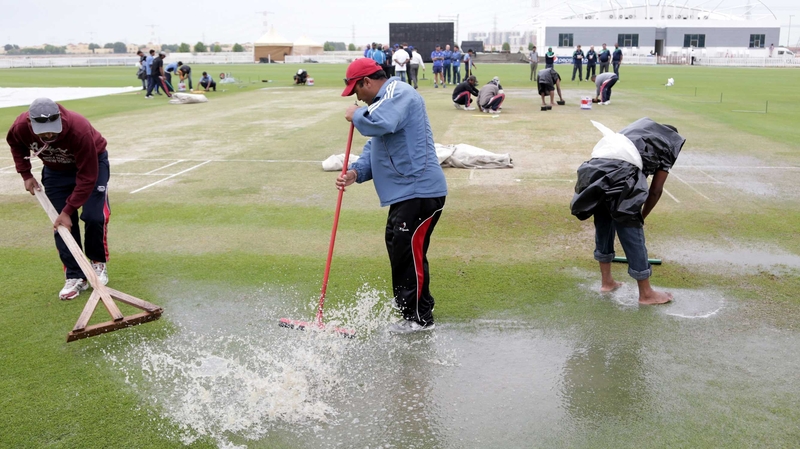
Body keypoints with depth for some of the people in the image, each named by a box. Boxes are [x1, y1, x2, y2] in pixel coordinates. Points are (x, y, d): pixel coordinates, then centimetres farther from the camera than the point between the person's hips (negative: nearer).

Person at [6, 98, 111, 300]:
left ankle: (98, 263, 9)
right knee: (61, 223, -5)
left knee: (94, 216, -16)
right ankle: (75, 277, 3)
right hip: (55, 169, 4)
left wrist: (68, 210, -32)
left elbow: (87, 176, -33)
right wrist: (25, 174, -5)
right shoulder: (21, 127, -27)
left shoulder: (79, 130, -40)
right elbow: (15, 144, 2)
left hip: (92, 163, -3)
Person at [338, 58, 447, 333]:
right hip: (405, 193, 11)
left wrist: (356, 115, -11)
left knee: (408, 253, -4)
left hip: (420, 191, -11)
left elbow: (379, 124, -33)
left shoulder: (398, 93, -12)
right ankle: (409, 309, 33)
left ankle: (420, 319, 10)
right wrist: (356, 172, 0)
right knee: (398, 250, 18)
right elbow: (374, 147, 18)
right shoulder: (384, 101, 22)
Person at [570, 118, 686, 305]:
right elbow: (656, 190, 17)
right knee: (632, 235, 7)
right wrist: (641, 217, 30)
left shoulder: (642, 125, 36)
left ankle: (607, 281, 37)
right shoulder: (669, 144, 22)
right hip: (619, 176, -6)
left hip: (594, 168, 6)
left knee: (603, 226, 23)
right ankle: (646, 294, 21)